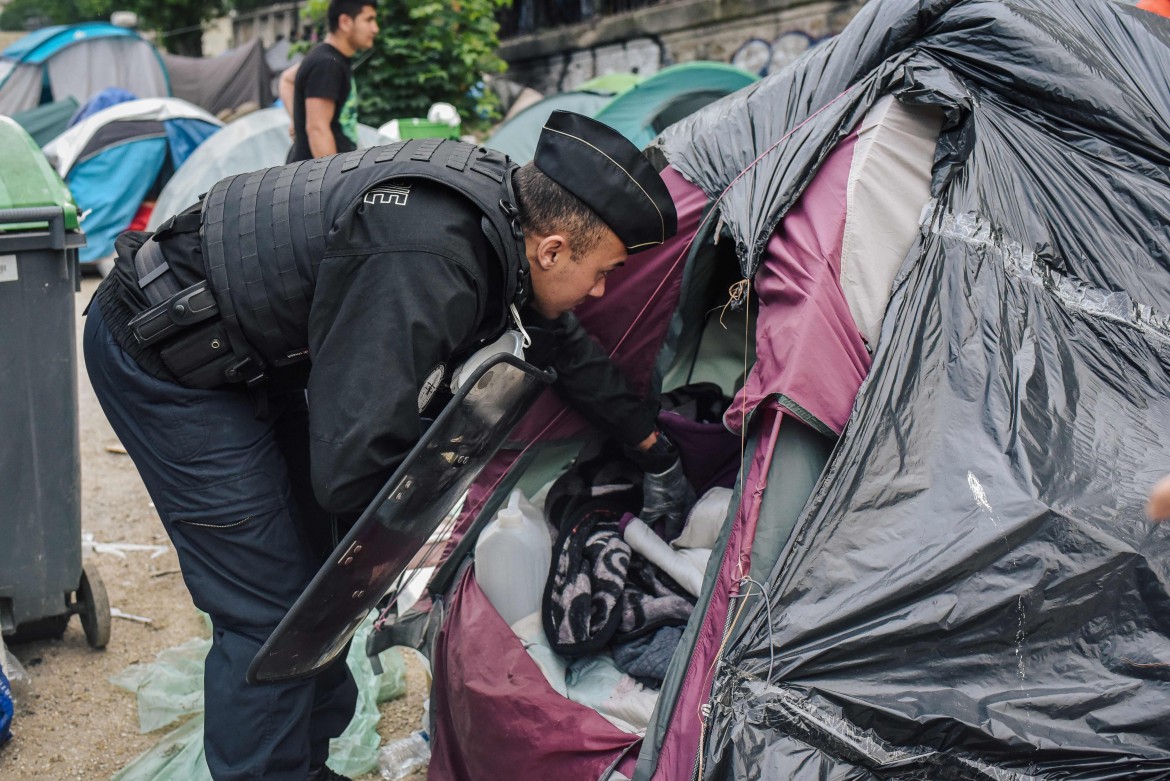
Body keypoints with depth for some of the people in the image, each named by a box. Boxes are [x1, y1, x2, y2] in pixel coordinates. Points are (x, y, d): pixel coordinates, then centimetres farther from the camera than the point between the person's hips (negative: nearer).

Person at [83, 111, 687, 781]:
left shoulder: (500, 199, -6)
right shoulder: (425, 270, -36)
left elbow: (566, 343, 12)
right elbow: (351, 471, -35)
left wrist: (658, 455, 22)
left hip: (250, 358, 9)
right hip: (163, 358, -9)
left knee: (314, 572, 16)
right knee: (269, 609, -7)